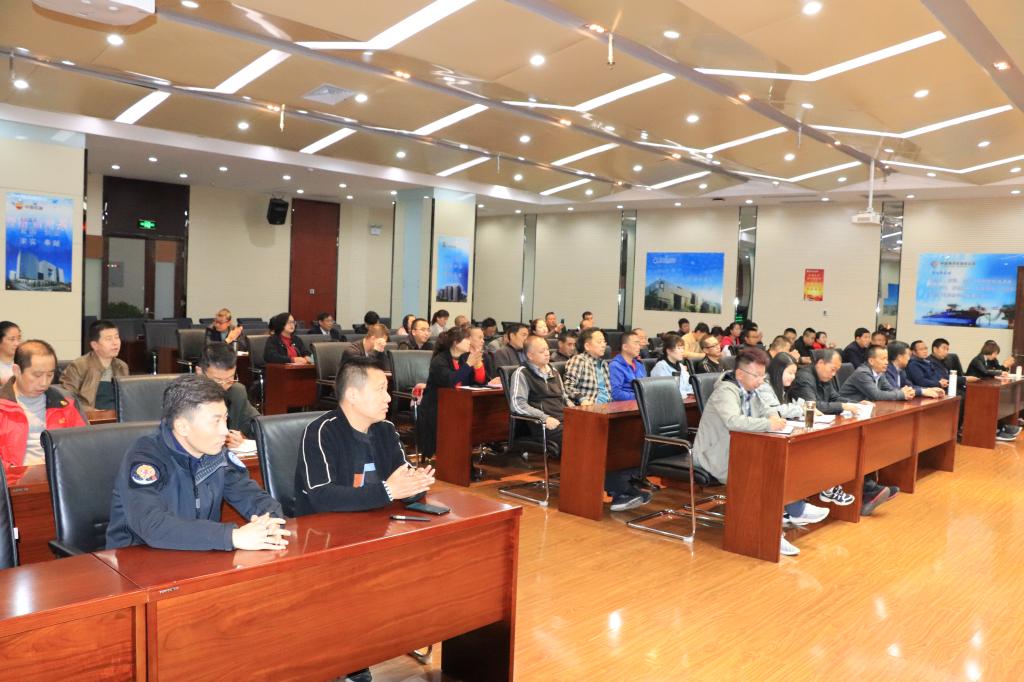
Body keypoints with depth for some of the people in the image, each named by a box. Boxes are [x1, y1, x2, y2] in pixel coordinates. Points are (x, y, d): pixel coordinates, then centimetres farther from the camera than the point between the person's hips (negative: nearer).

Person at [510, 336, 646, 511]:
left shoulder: (553, 372, 25)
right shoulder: (522, 373, 2)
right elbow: (518, 404, -9)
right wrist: (545, 418, -17)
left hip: (566, 420, 7)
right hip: (547, 427, -7)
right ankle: (619, 489, -32)